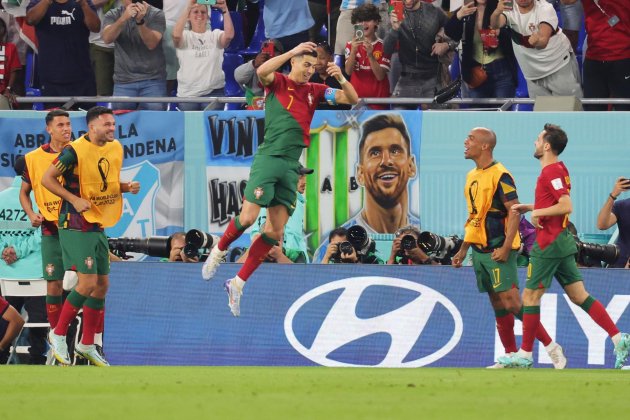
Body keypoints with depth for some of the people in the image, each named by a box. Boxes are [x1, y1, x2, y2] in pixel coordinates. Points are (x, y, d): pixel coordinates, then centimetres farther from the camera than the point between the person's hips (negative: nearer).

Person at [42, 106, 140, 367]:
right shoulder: (75, 151, -16)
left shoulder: (115, 149, 8)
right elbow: (47, 179, -12)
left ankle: (87, 345, 20)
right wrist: (74, 199, -21)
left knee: (102, 285, 9)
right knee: (88, 282, -14)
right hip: (76, 226, -8)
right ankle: (58, 334, 3)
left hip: (99, 226, 8)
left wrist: (127, 187, 1)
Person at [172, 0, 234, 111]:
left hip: (214, 92, 0)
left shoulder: (215, 35, 7)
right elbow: (176, 34, -19)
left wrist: (225, 10, -28)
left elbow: (229, 35, -15)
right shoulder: (185, 36, 4)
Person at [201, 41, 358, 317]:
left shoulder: (315, 91, 15)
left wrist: (341, 79, -8)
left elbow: (353, 99, 12)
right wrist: (293, 51, -24)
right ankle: (219, 252, 14)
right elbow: (262, 71, -21)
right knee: (249, 217, -16)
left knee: (275, 232, -2)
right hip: (268, 158, -5)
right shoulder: (278, 83, 2)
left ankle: (238, 284, 7)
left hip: (291, 167, 5)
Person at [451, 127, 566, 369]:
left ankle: (551, 346, -6)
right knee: (498, 305, 8)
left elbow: (514, 212, -17)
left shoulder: (499, 175, -13)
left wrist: (505, 247, -24)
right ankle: (511, 357, 11)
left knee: (510, 302, -13)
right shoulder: (472, 176, 14)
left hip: (498, 251, -8)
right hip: (480, 250, 8)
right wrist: (463, 250, 20)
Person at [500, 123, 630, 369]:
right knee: (579, 296, 7)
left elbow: (566, 206, -25)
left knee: (530, 297, 0)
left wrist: (537, 212, -16)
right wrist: (527, 207, 17)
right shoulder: (558, 169, 14)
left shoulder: (551, 172, -16)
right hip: (563, 241, 10)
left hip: (549, 245, -10)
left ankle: (525, 355, 6)